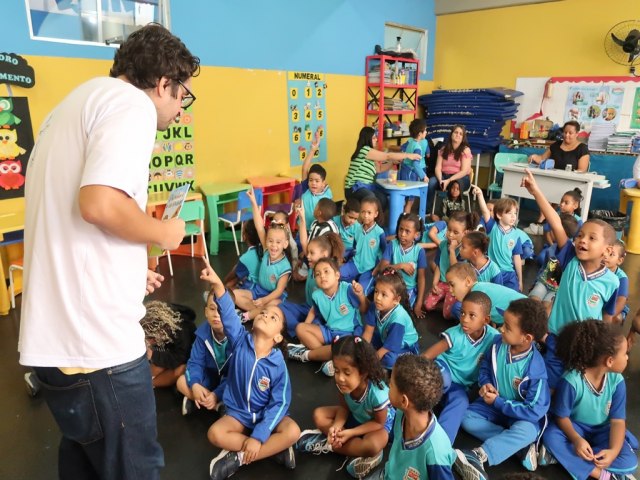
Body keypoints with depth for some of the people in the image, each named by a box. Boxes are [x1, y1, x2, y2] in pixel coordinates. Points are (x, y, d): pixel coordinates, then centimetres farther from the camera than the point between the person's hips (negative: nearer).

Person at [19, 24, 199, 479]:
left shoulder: (75, 105, 20)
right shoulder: (131, 103, -11)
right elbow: (100, 203, -27)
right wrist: (163, 233, -9)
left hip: (57, 334, 10)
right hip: (95, 339, -10)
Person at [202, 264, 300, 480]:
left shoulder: (278, 365, -17)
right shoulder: (240, 341, -13)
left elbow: (279, 403, -18)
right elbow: (228, 315, -30)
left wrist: (258, 437, -26)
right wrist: (218, 284, -47)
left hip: (266, 415, -1)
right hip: (238, 413, 1)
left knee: (292, 431, -26)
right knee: (215, 434, -26)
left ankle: (238, 458, -15)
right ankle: (273, 448, -14)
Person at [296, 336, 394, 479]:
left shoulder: (377, 393, -39)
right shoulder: (343, 384, -27)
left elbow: (379, 422, -23)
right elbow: (344, 408, -11)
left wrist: (350, 433, -29)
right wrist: (336, 427, -30)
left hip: (380, 423, -5)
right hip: (355, 416, 5)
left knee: (372, 446, -37)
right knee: (319, 415, -12)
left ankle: (328, 445, -16)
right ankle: (360, 450, -15)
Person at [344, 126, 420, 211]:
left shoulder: (370, 155, 19)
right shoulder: (364, 150, -11)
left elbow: (379, 169, 21)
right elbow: (388, 156, -10)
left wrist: (393, 162, 7)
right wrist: (408, 155, -4)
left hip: (366, 187, 9)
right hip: (355, 188, -9)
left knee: (383, 199, -17)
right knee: (371, 199, -37)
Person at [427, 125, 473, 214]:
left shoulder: (465, 150, -4)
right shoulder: (443, 149, 7)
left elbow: (464, 171, -12)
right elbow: (438, 168, 0)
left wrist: (449, 181, -23)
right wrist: (440, 180, -21)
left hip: (461, 178, -3)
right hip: (444, 176, 3)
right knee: (431, 182, -28)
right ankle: (428, 210, -20)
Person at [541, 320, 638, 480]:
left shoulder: (617, 380, -15)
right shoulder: (571, 380, -28)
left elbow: (618, 420, -12)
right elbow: (561, 416, -18)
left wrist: (613, 451, -28)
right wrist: (577, 440, -36)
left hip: (602, 430, 3)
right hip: (575, 427, -3)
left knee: (629, 462, -22)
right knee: (551, 436, -32)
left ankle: (564, 456, -20)